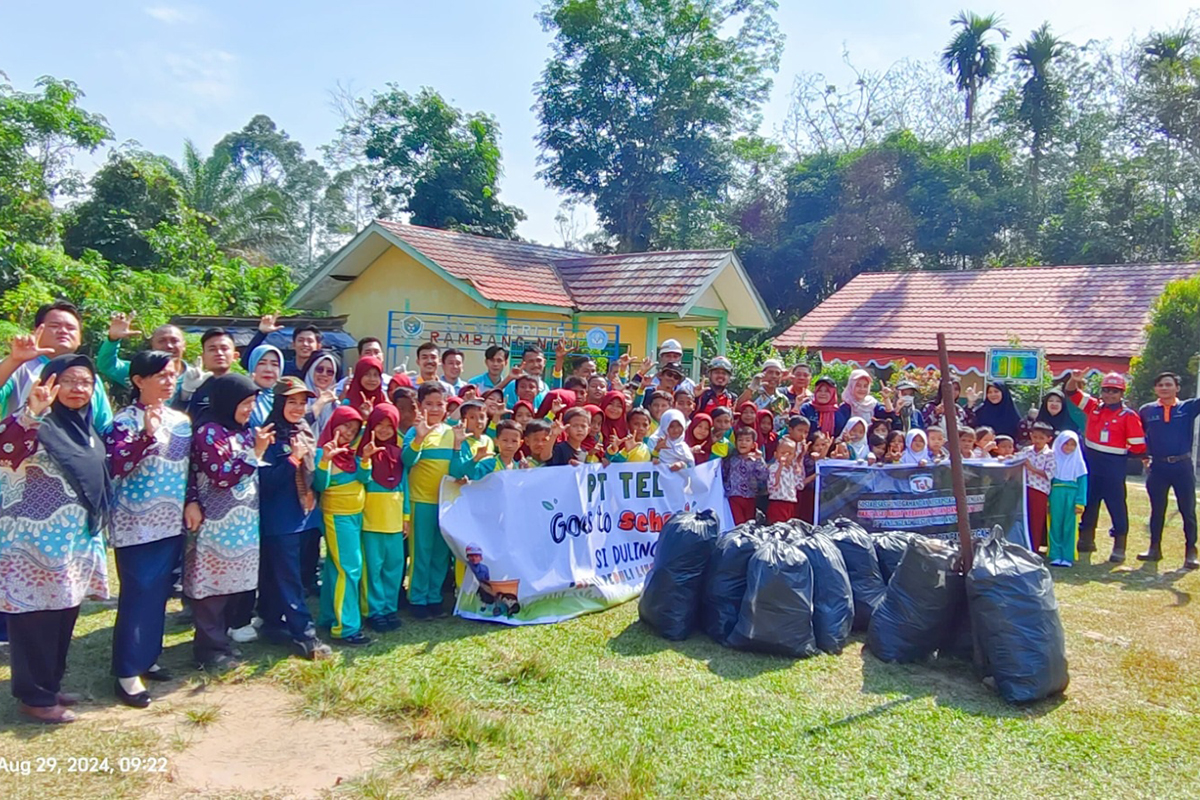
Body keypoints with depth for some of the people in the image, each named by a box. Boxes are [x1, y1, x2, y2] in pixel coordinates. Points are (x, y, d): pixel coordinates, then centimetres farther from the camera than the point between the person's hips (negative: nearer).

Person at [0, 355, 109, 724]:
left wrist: (94, 532, 23)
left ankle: (50, 686, 29)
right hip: (34, 541, -8)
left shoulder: (86, 429, 12)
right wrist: (31, 412, -44)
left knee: (64, 615, 15)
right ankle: (34, 697, 12)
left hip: (74, 540, 8)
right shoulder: (36, 424, -13)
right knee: (35, 617, 0)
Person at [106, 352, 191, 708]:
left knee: (160, 593, 13)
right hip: (136, 523, -6)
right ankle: (127, 672, 4)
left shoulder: (181, 420, 10)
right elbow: (116, 466, -21)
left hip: (171, 521, 6)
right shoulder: (125, 420, -8)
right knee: (138, 594, -5)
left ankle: (148, 657, 25)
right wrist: (147, 434, -31)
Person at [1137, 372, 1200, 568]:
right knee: (1157, 510, 11)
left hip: (1183, 466, -1)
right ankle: (1155, 549, 21)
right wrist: (1142, 453, 4)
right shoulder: (1146, 411, 5)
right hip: (1157, 467, 1)